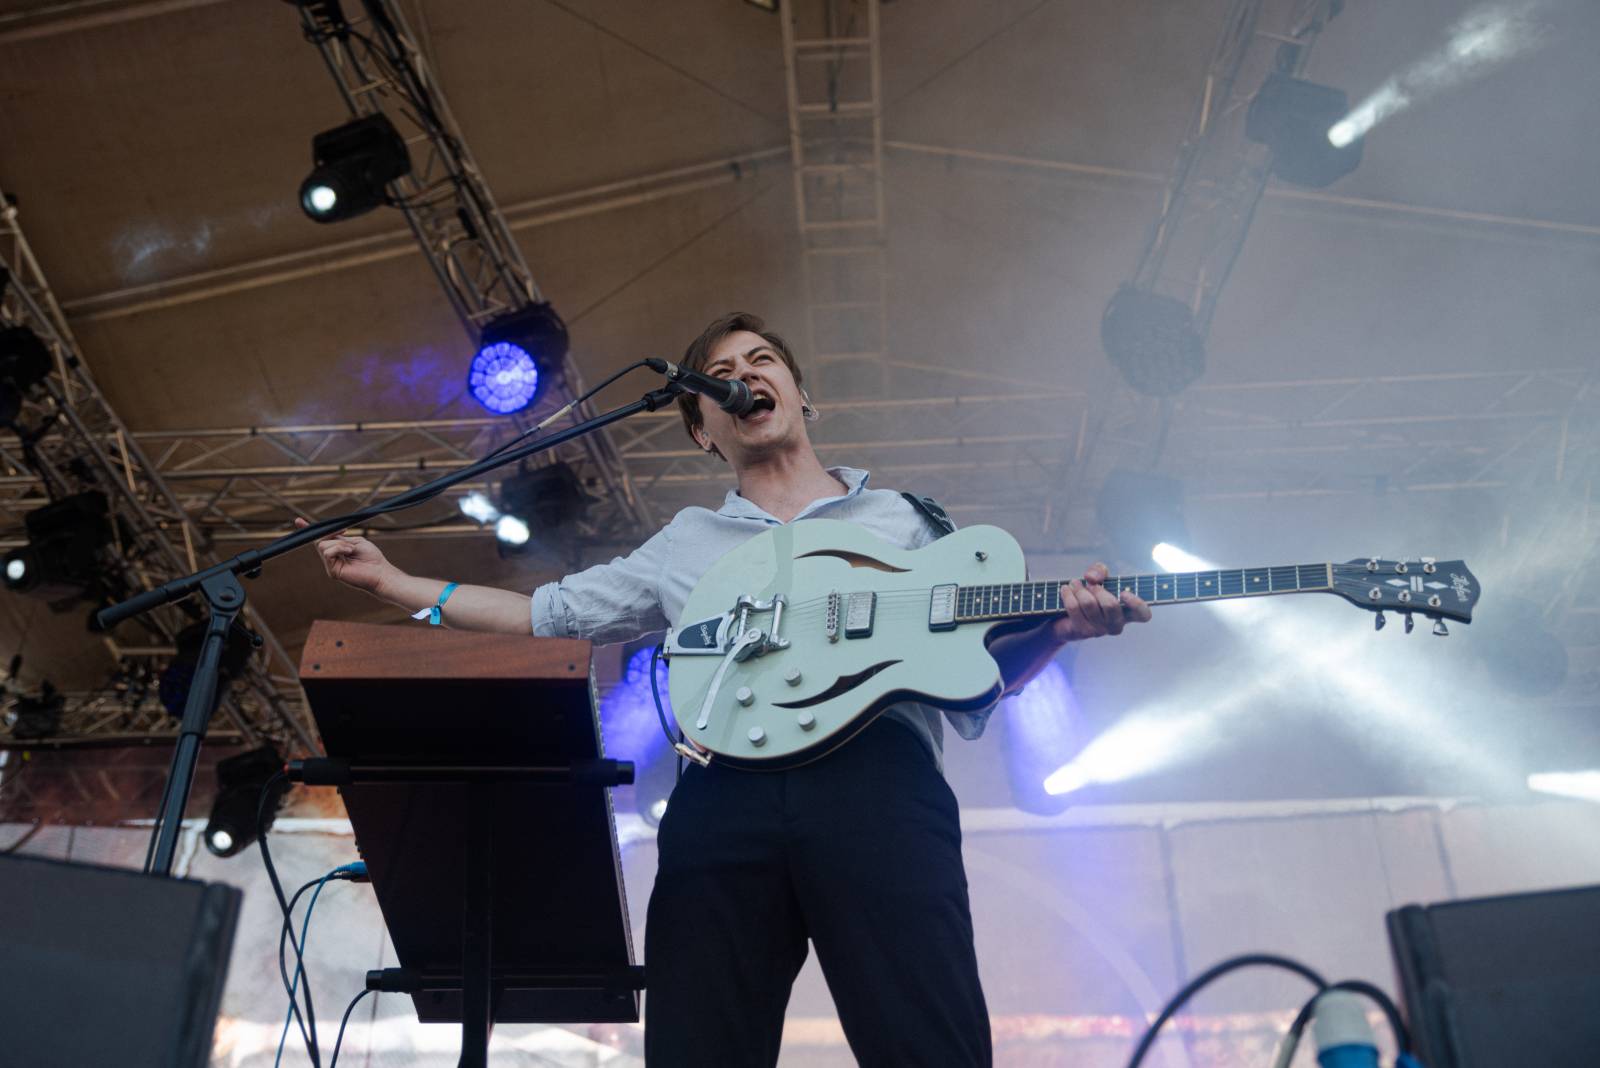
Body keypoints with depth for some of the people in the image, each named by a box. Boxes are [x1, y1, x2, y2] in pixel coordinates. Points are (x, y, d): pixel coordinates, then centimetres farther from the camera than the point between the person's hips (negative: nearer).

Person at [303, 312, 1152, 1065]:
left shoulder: (904, 519, 24)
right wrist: (392, 581, 30)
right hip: (725, 799, 2)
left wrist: (1058, 629, 0)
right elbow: (548, 614, 31)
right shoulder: (686, 545, 29)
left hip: (879, 779, -1)